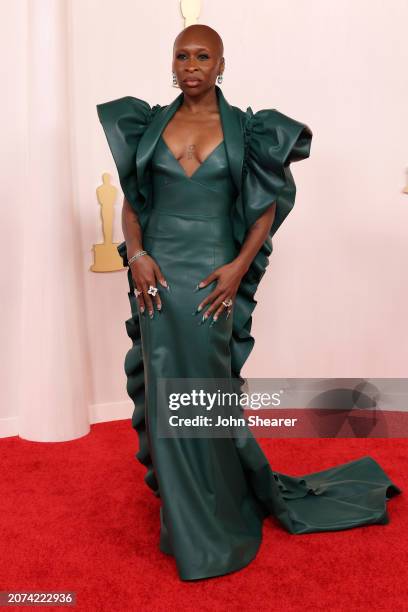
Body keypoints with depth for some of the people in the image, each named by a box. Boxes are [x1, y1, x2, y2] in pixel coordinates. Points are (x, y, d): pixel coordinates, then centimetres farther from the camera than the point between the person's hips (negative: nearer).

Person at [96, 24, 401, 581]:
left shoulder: (245, 129, 4)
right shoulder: (150, 124, 10)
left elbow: (267, 207, 2)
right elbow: (131, 200, 8)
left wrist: (240, 265, -12)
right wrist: (136, 254, -9)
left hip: (213, 277, -2)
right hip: (158, 274, 3)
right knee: (165, 393, 7)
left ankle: (216, 520, 28)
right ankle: (186, 519, 29)